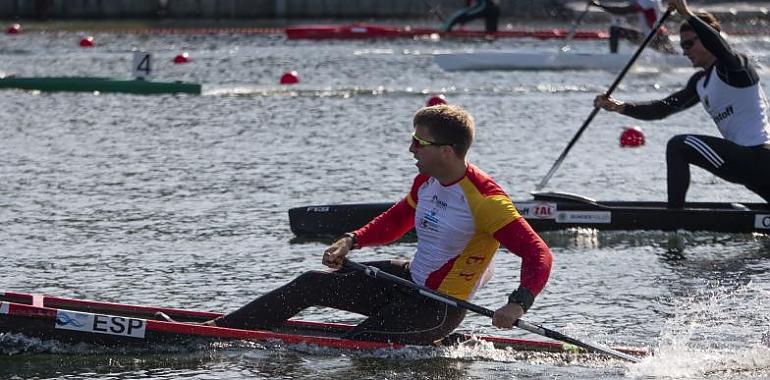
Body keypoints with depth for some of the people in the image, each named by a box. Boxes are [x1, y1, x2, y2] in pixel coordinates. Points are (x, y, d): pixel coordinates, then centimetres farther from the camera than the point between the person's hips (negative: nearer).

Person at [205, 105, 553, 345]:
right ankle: (222, 329, 5)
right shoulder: (426, 182, 2)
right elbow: (395, 221, 21)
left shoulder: (484, 200, -25)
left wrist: (518, 304, -42)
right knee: (311, 284, 0)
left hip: (438, 309, -8)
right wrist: (351, 241, 4)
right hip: (409, 279, 8)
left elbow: (538, 254, -27)